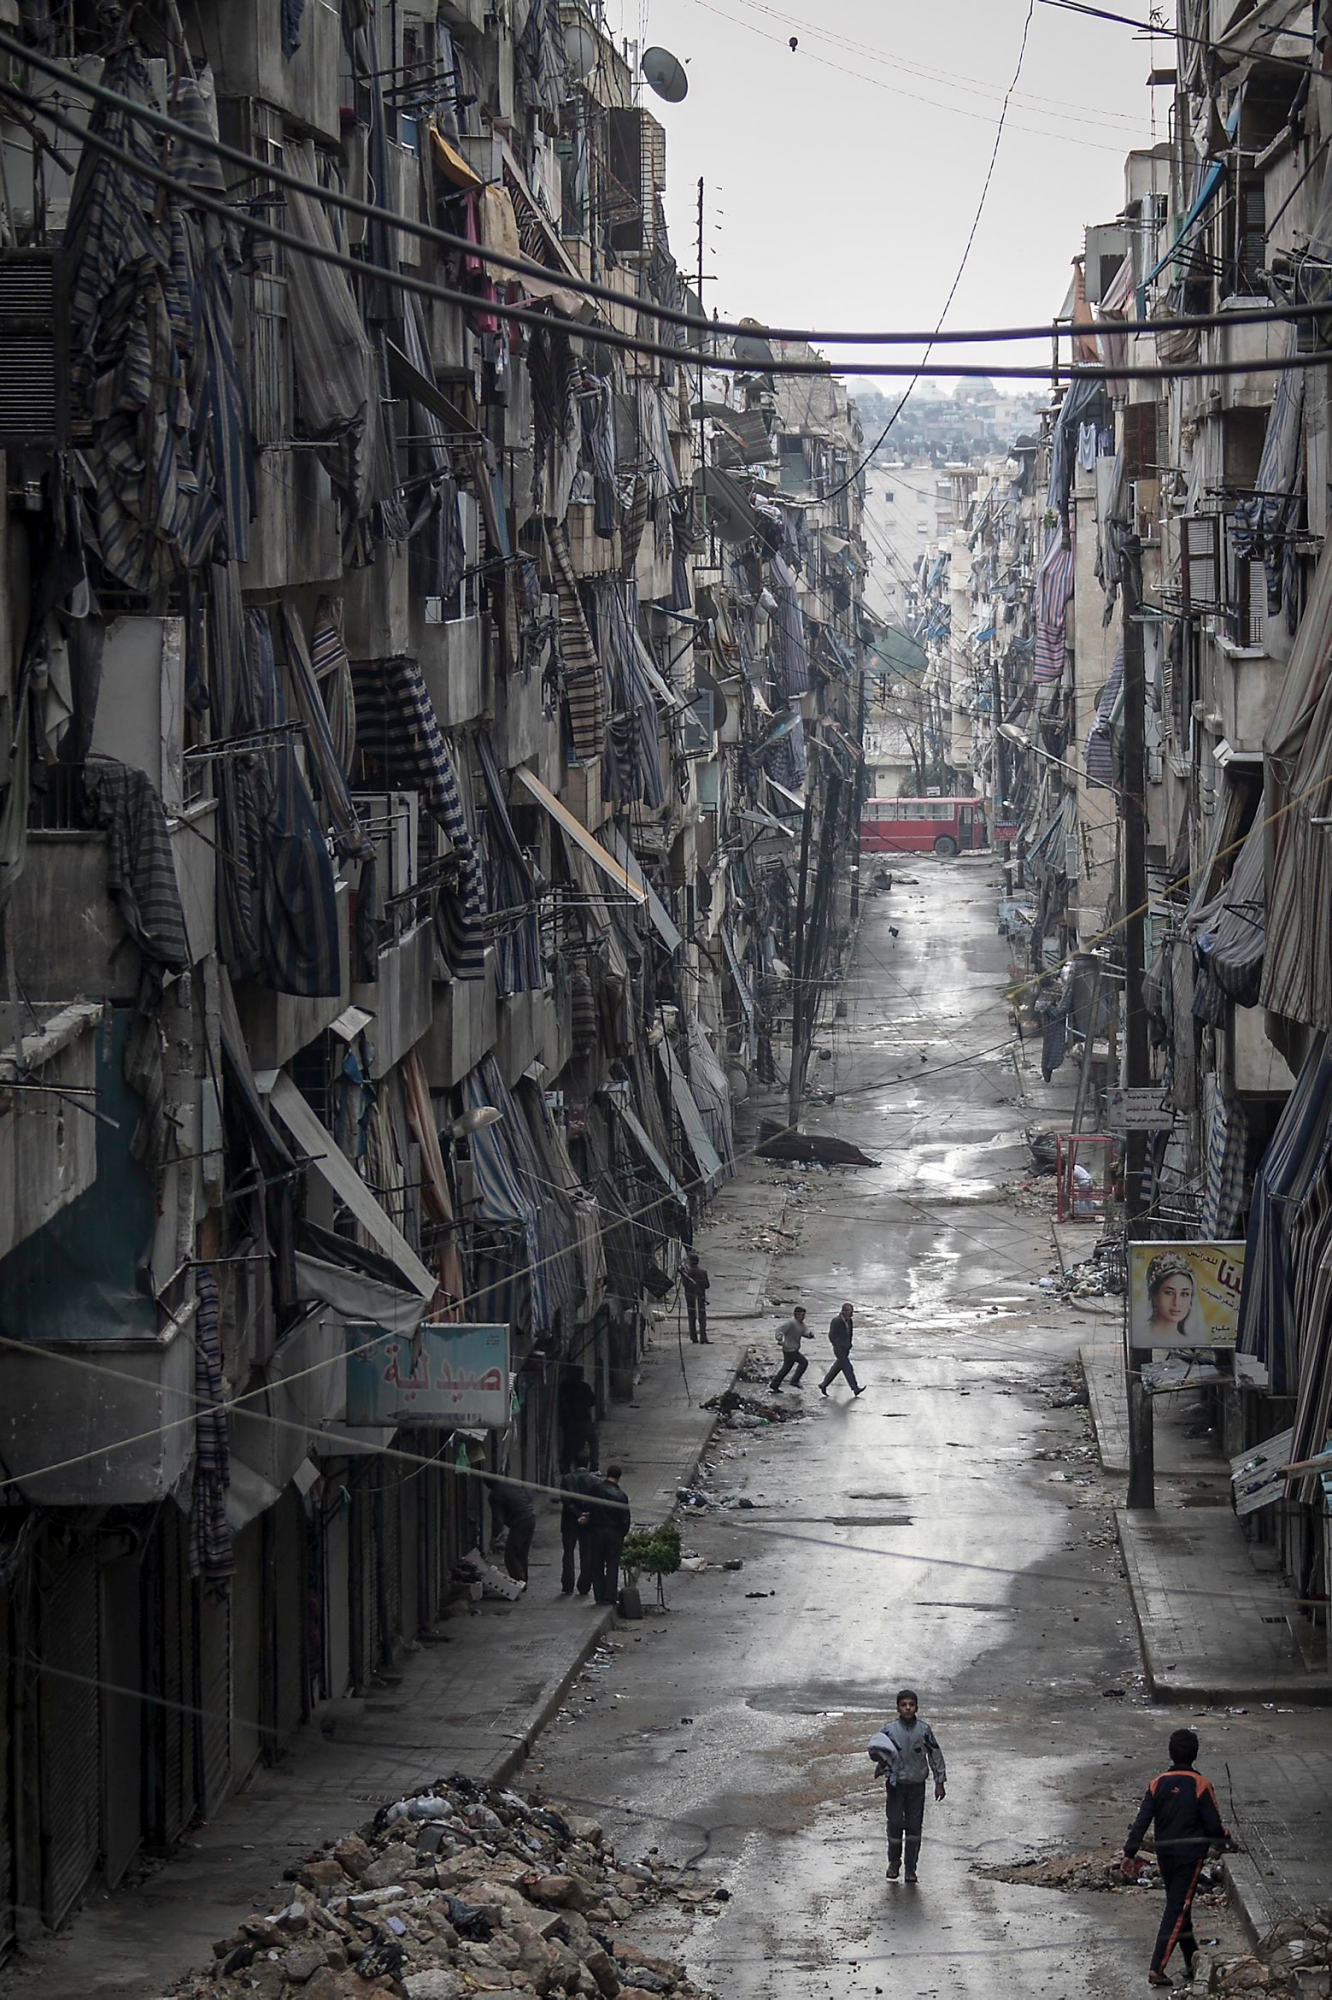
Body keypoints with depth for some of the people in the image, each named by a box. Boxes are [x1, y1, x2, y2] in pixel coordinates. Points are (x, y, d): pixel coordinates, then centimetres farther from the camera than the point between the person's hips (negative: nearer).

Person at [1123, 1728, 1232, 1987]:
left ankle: (1192, 1960, 30)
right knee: (1177, 1909, -2)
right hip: (1191, 1855, -4)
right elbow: (1213, 1824, -12)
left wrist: (1130, 1853, -1)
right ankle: (1157, 1969, -10)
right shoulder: (1201, 1785, -13)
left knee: (1179, 1906, 19)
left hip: (1164, 1855, 4)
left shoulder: (1158, 1784, -3)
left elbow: (1142, 1821, -5)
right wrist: (1225, 1836, 10)